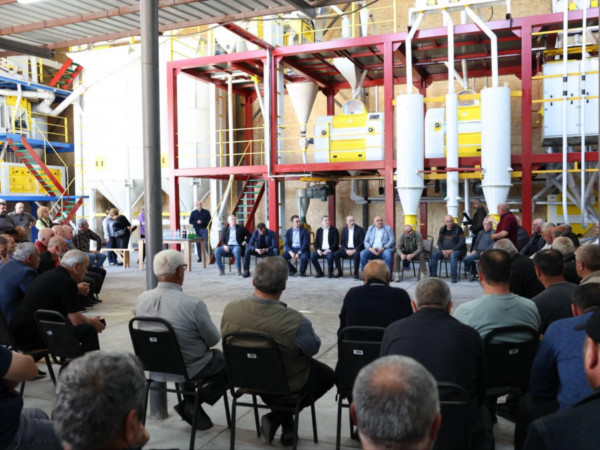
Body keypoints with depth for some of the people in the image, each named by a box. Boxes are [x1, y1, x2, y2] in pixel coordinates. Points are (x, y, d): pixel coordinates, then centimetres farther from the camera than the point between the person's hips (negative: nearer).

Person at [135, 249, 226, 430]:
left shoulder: (141, 299, -12)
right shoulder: (193, 304, -29)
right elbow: (213, 339, -15)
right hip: (190, 369, -6)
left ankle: (190, 400, 24)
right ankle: (193, 404, 9)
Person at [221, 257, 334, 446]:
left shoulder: (230, 309, -22)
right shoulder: (296, 322, -35)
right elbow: (313, 348, -15)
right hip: (288, 386, -5)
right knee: (327, 375, 24)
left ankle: (287, 426, 26)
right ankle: (277, 417, 12)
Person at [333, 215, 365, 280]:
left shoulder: (360, 229, -3)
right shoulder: (344, 230, 10)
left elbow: (362, 242, -8)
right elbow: (342, 242, 9)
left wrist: (354, 250, -19)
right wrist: (346, 250, -10)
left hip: (356, 249, -4)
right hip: (346, 249, 4)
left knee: (356, 254, -38)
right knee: (335, 254, -20)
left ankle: (356, 273, -21)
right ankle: (340, 272, -6)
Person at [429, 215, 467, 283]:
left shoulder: (458, 229, -7)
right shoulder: (442, 229, 8)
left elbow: (462, 242, -12)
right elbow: (439, 241, 8)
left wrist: (451, 250, -19)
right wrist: (443, 251, -11)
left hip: (457, 250, -5)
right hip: (444, 250, 5)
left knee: (453, 255, -38)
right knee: (434, 255, -20)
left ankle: (454, 276, -31)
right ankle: (433, 275, -14)